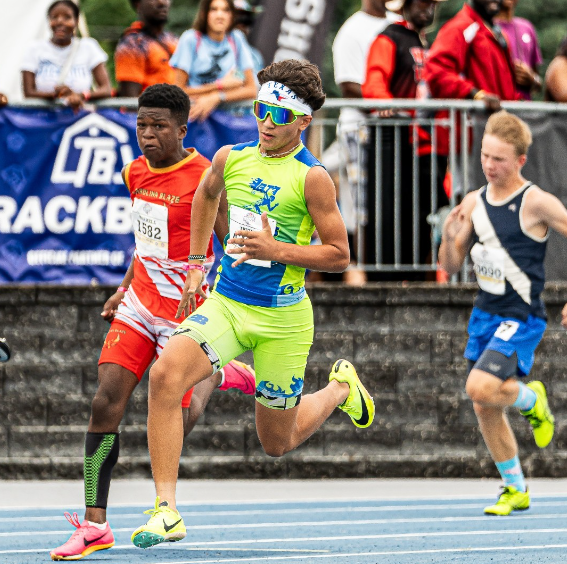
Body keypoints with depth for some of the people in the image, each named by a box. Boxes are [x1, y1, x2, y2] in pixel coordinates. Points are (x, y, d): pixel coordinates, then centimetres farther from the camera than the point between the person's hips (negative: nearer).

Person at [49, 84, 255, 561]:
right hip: (139, 305, 5)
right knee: (106, 402, -10)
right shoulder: (136, 173, 5)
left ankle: (220, 377, 32)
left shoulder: (205, 178, -16)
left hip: (184, 314, -5)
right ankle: (94, 525, -7)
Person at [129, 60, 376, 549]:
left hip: (282, 317, -4)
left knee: (278, 442, 10)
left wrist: (276, 250, -21)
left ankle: (340, 388, 44)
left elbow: (338, 255, -9)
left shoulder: (311, 177, -11)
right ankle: (166, 511, -24)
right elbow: (207, 195, 29)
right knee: (165, 375, -26)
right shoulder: (231, 159, 5)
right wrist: (197, 262, 22)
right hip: (225, 303, 4)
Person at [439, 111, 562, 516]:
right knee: (485, 409, 7)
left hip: (521, 318, -6)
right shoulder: (474, 203, 5)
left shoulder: (536, 203, -13)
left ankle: (531, 399, 8)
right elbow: (451, 267, 10)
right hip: (485, 315, 6)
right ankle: (515, 490, 22)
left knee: (480, 388, -24)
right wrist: (450, 238, -12)